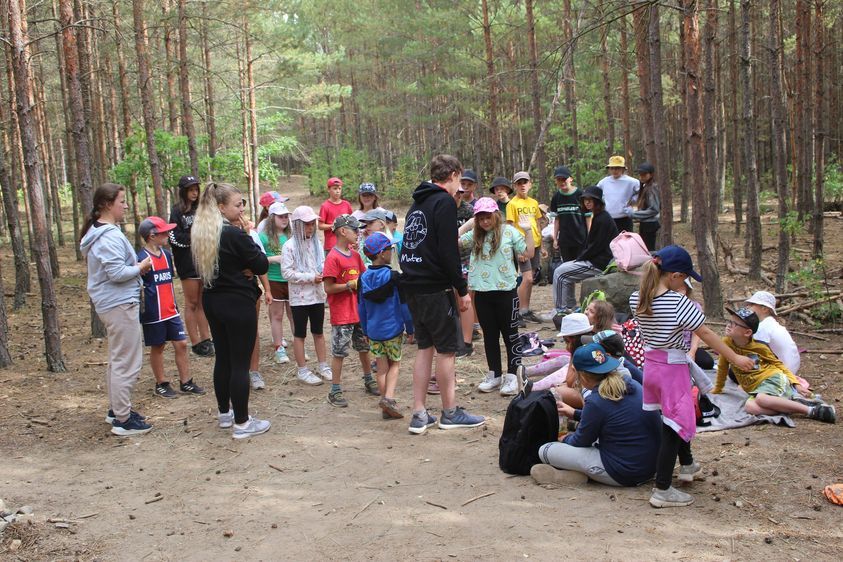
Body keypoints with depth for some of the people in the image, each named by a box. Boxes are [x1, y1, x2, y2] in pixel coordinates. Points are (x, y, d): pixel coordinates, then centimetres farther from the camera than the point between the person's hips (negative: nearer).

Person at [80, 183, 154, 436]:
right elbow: (117, 273, -24)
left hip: (112, 304, 11)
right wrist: (142, 267, -9)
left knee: (117, 360, 21)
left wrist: (137, 266, 7)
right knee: (127, 363, -5)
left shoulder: (98, 233, 14)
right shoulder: (110, 237, -20)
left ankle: (116, 409, 32)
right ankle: (122, 420, 1)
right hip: (120, 304, -11)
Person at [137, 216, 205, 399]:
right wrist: (143, 308, -16)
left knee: (181, 344, 6)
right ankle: (161, 384, 20)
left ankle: (186, 382, 15)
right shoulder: (141, 259, -14)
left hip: (171, 311, 6)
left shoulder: (166, 254, 9)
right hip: (153, 314, -6)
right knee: (157, 348, 7)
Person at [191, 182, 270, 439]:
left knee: (223, 357, 18)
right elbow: (262, 266, -13)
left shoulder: (200, 233, 5)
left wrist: (240, 270, 0)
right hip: (238, 304, -8)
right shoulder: (234, 234, -20)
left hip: (212, 300, 8)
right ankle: (242, 423, 6)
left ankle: (224, 413, 30)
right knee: (240, 363, -1)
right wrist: (250, 238, -4)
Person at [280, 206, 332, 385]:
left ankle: (323, 366, 27)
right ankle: (302, 371, 15)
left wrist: (324, 273, -14)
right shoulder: (289, 246, -12)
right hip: (299, 298, -5)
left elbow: (323, 263, 9)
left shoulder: (316, 243, 3)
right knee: (300, 334, 6)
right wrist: (311, 277, -18)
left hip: (317, 296, 5)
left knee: (318, 332, 16)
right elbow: (287, 272, -15)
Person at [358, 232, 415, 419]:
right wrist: (410, 328, 0)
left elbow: (361, 308, 7)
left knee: (382, 368, 11)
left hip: (373, 332, 4)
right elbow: (403, 304, -10)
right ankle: (389, 397, -9)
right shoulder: (393, 277, -13)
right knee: (394, 365, 12)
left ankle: (387, 408, 14)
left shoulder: (364, 278, 0)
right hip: (393, 330, -4)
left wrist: (366, 331, 18)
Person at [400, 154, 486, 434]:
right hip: (435, 288, -8)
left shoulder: (418, 202, 17)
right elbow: (448, 251, -17)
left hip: (413, 285, 8)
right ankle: (450, 413, 14)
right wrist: (462, 289, -11)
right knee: (446, 349, 3)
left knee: (425, 347, 13)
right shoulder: (444, 201, -11)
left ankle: (419, 415, 13)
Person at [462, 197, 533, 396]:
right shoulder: (474, 236, 8)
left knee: (510, 334, 5)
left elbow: (529, 253, -4)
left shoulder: (509, 232, -2)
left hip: (505, 290, -4)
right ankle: (494, 375, 23)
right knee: (490, 335, 12)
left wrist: (528, 230, -12)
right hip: (482, 292, 4)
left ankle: (511, 377, 11)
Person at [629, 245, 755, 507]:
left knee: (676, 417, 27)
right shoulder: (678, 302, -22)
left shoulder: (636, 299, -4)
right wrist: (735, 358, -7)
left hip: (650, 365, 7)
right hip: (673, 368, -7)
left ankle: (687, 465, 46)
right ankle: (662, 490, 4)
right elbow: (706, 334, -16)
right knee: (674, 425, 1)